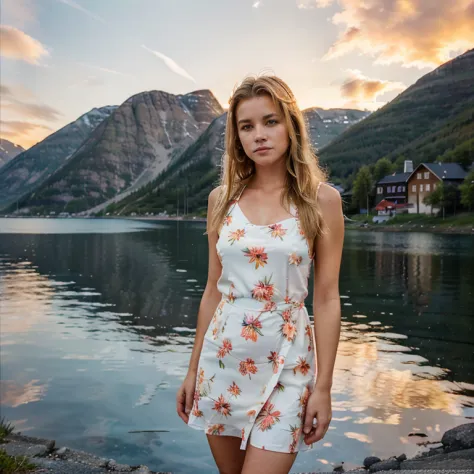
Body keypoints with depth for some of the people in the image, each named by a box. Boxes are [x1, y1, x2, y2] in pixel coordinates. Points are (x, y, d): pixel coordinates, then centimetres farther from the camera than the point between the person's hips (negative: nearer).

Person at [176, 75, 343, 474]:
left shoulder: (321, 200, -6)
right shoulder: (222, 199, 2)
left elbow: (327, 299, -5)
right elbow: (213, 289, 7)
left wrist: (324, 387, -7)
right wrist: (193, 369, 9)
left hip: (285, 361, -3)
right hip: (222, 357, 3)